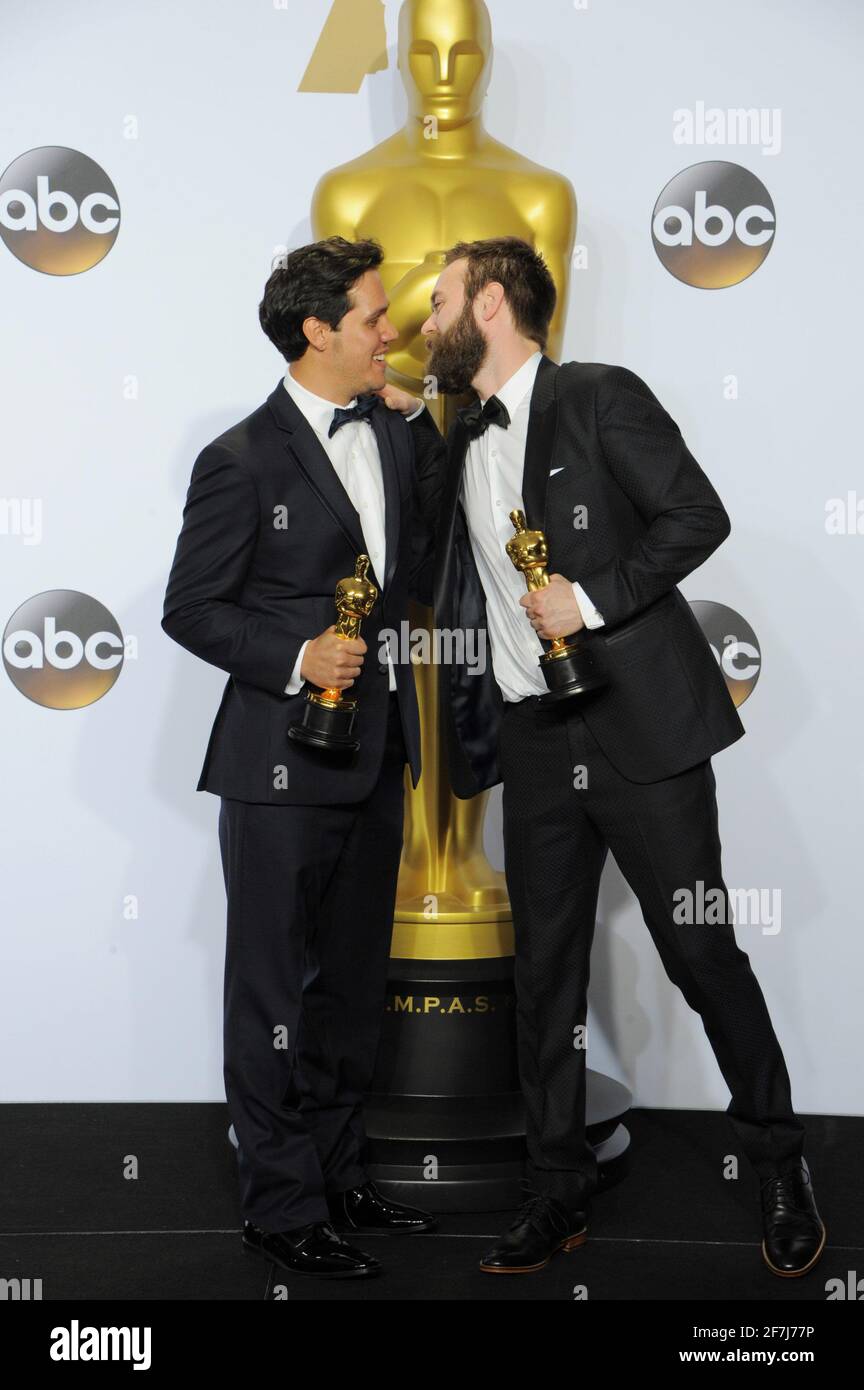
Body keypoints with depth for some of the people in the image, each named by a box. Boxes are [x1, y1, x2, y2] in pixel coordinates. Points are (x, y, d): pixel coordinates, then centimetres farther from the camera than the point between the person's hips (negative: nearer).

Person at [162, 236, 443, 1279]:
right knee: (276, 992, 3)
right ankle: (281, 1206, 15)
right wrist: (297, 660, -20)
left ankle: (339, 1175, 32)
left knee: (354, 983, 17)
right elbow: (191, 611, -11)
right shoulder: (242, 461, -12)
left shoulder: (396, 437, 9)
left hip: (374, 758, 8)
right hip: (280, 763, -7)